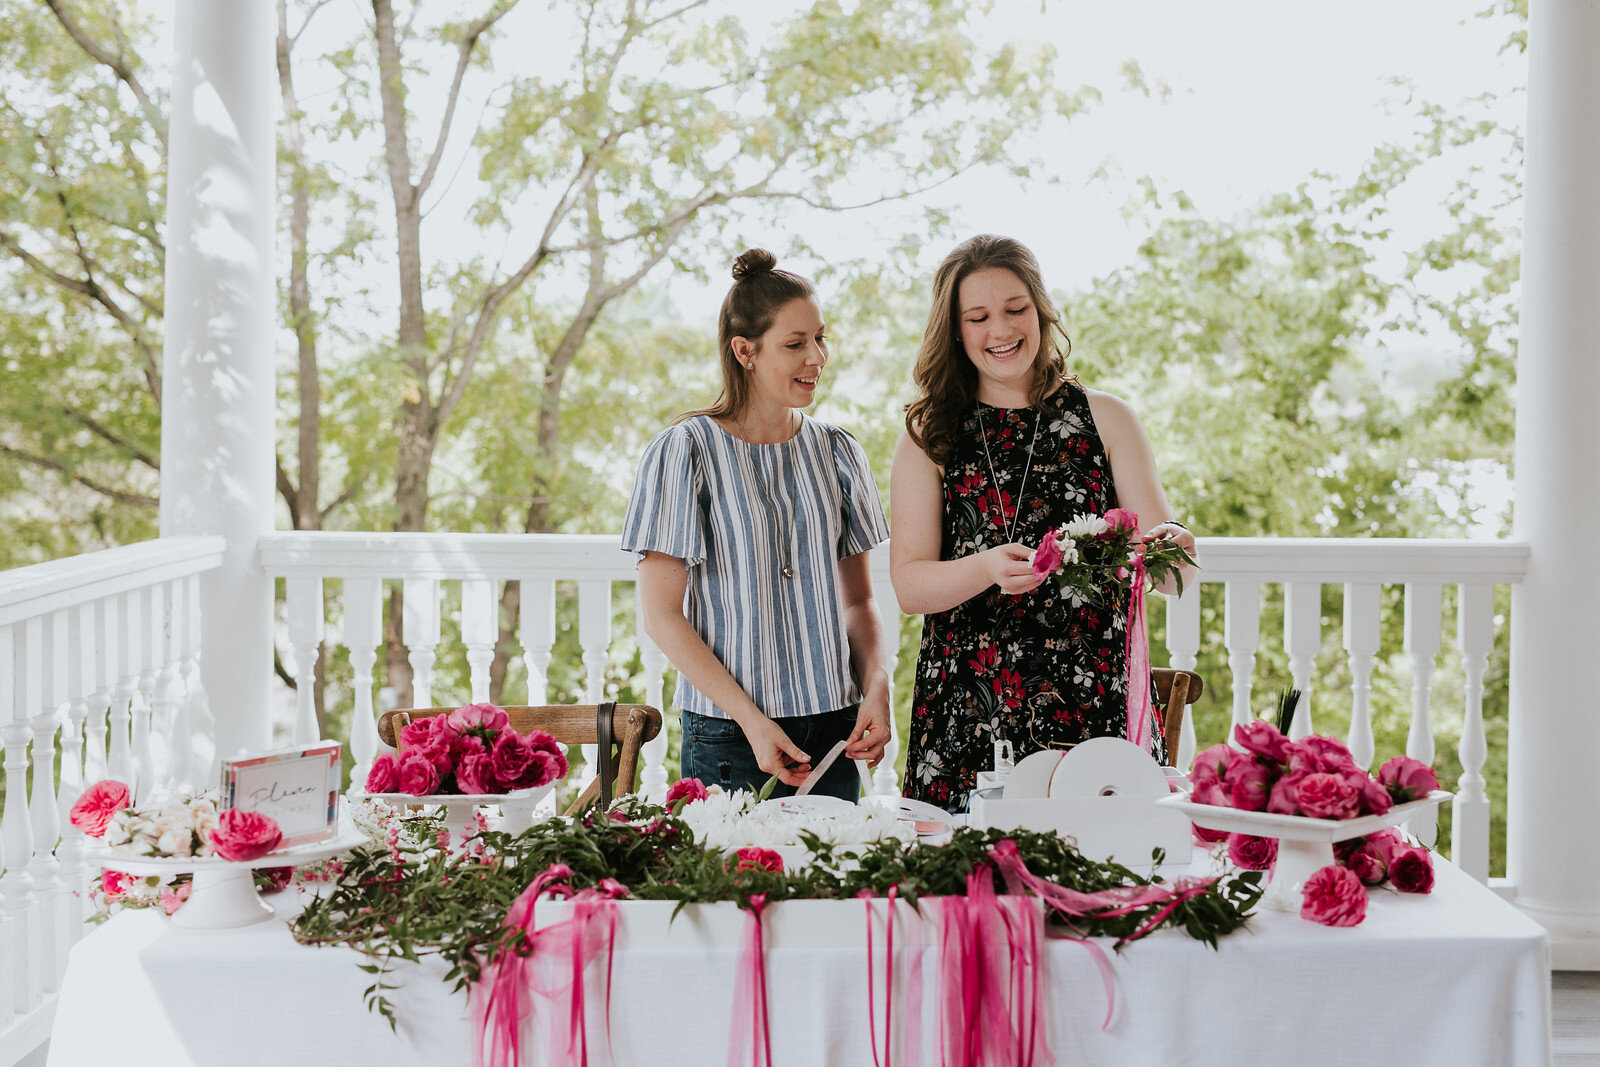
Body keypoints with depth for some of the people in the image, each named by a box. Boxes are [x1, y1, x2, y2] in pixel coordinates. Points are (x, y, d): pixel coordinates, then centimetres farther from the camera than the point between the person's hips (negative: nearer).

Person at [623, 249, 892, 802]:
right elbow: (662, 615, -8)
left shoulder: (837, 452, 9)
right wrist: (751, 719, -14)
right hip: (728, 736, -4)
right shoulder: (683, 452, -6)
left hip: (834, 734, 4)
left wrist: (876, 689, -3)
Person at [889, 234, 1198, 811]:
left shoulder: (1105, 418, 7)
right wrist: (989, 568, -21)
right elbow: (908, 585, -2)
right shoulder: (929, 436, 7)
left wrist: (1168, 548, -20)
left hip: (1095, 706, 0)